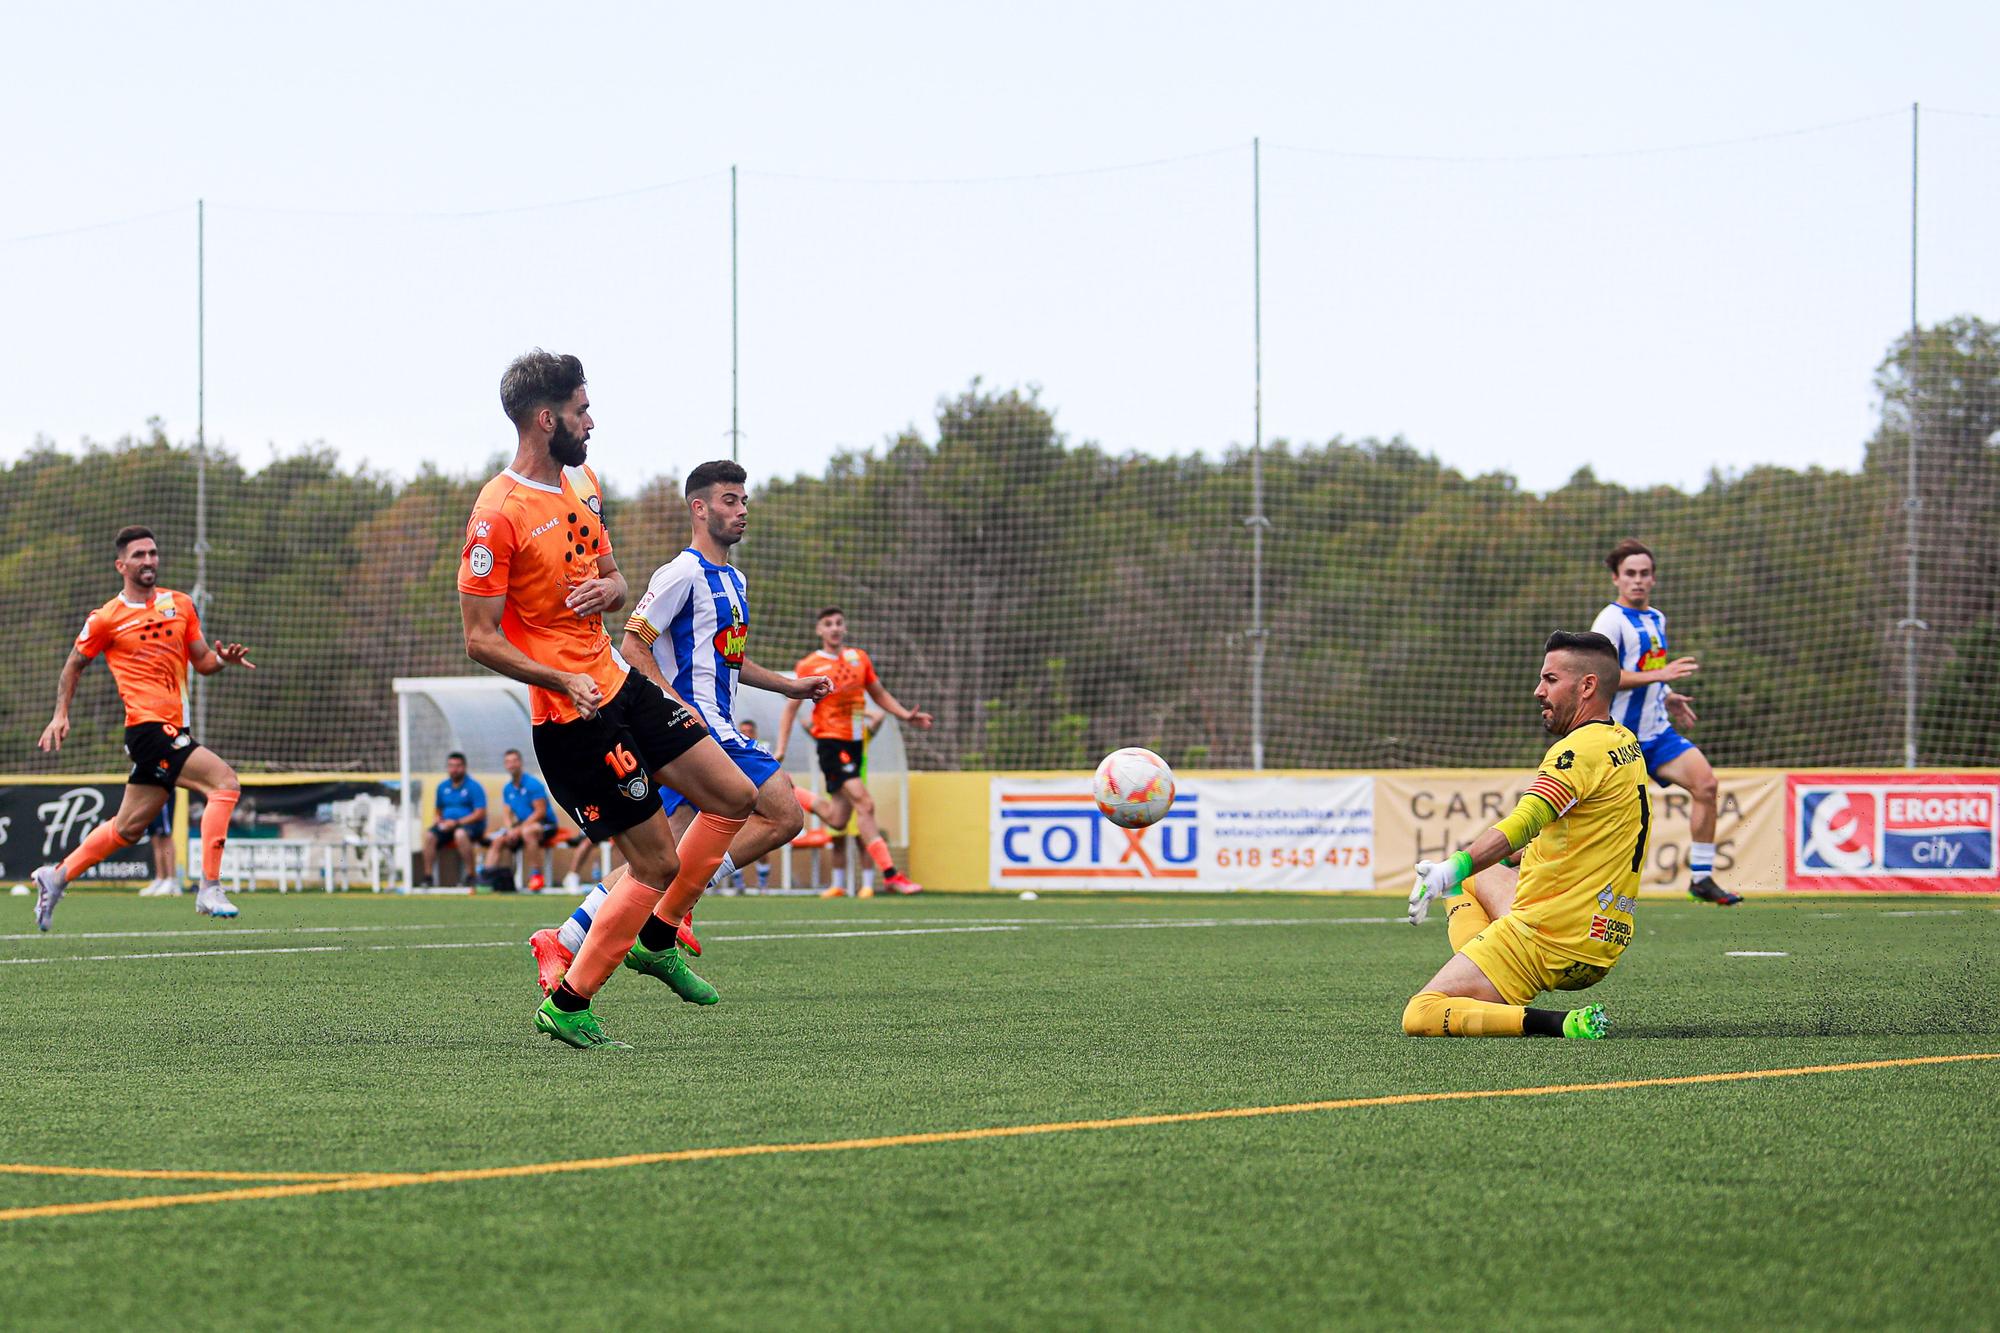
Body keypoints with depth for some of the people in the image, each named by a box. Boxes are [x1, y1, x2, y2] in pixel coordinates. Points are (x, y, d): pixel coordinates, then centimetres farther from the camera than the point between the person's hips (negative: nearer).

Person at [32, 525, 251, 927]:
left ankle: (56, 878, 28)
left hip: (173, 731, 7)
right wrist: (61, 715, 4)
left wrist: (223, 658, -5)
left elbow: (202, 661, 17)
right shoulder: (106, 619, -1)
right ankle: (209, 890, -21)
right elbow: (74, 665, 13)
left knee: (128, 827, 13)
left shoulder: (180, 605, 12)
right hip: (148, 728, -7)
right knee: (225, 782, -21)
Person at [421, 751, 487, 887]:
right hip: (447, 825, 5)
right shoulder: (443, 787, 14)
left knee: (460, 834, -39)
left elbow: (480, 814, -11)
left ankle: (469, 875, -32)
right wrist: (438, 819, -1)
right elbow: (439, 811, 24)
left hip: (470, 825, -5)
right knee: (428, 835, -23)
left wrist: (457, 822, -18)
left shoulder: (473, 786, -4)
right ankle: (428, 877, -20)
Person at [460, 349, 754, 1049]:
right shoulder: (498, 513, -18)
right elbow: (480, 638, -17)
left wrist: (608, 589, -4)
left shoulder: (582, 482, 9)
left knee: (734, 797, 10)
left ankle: (656, 938, 23)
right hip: (571, 718, -9)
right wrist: (563, 680, -28)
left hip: (619, 684, 9)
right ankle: (567, 1006, 7)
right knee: (658, 863, -5)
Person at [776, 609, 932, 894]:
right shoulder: (808, 666, -3)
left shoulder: (859, 658, 10)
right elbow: (791, 708, 1)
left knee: (837, 821, 7)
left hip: (855, 742, 6)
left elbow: (879, 694, 20)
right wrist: (781, 748, -6)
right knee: (864, 803, -19)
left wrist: (907, 715, 7)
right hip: (831, 741, -6)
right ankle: (890, 875, -19)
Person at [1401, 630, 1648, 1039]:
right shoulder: (1626, 745, 13)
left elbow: (1526, 821, -36)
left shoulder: (1582, 749, -18)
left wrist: (1456, 866, -48)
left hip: (1547, 939, -10)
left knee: (1419, 1016, -14)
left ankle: (1554, 1023, -21)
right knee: (1476, 877, 36)